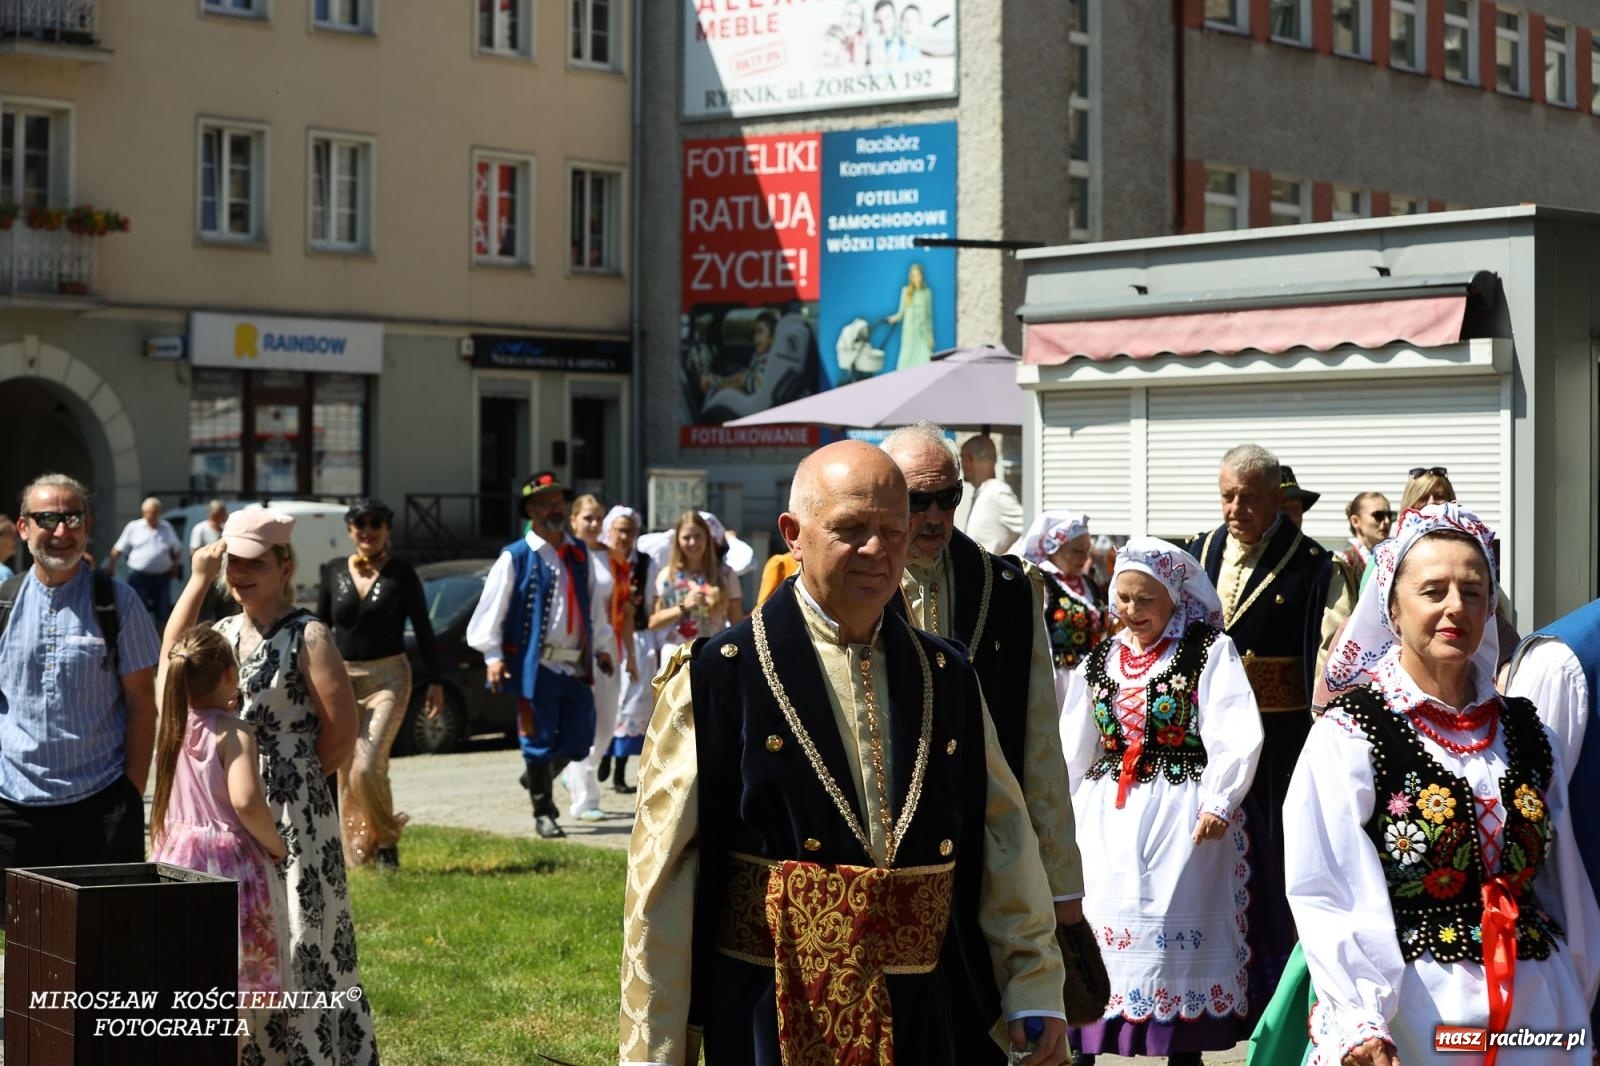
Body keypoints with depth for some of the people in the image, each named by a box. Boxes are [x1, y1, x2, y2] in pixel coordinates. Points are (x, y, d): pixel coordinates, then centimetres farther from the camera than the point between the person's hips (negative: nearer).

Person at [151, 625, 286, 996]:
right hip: (228, 863, -7)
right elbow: (246, 801, -25)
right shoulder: (234, 732, -14)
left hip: (175, 855, 7)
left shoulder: (173, 724, 5)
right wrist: (276, 844, -12)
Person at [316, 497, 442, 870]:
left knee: (368, 766, -17)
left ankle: (386, 841, 5)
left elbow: (423, 630, 1)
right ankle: (358, 852, 19)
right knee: (346, 771, 5)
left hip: (388, 677, -4)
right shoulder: (333, 572, 6)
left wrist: (434, 682, -3)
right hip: (341, 678, 4)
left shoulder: (401, 575, -2)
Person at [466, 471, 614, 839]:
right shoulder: (515, 557, -5)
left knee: (579, 739, 6)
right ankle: (544, 814, 11)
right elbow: (492, 608, -7)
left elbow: (593, 603, 22)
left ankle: (536, 777, 34)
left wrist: (601, 646, 22)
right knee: (540, 739, -1)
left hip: (575, 666, 5)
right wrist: (493, 654, -13)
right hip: (537, 666, -5)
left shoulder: (579, 554, 13)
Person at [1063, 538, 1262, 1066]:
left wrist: (1218, 802, -22)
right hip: (1106, 814, 5)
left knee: (1176, 935, -2)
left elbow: (1235, 734, -13)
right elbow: (1074, 747, 17)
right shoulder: (1101, 660, 13)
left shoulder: (1210, 650, -3)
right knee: (1092, 928, 1)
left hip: (1180, 815, -5)